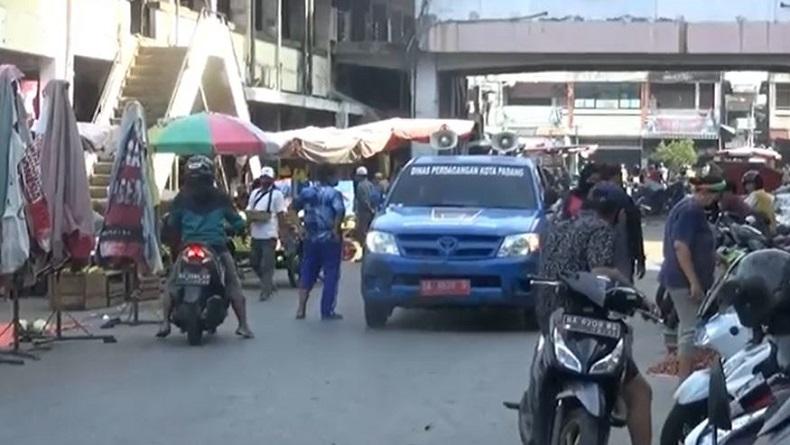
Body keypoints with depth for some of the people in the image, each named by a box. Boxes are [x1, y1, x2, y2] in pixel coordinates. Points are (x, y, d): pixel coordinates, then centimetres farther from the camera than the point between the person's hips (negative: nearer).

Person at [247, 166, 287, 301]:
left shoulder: (276, 194, -4)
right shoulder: (255, 193, 14)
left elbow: (281, 215, -6)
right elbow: (248, 211, 17)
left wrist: (282, 233, -10)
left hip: (269, 234, -7)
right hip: (255, 234, 7)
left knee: (267, 265, -5)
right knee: (254, 262, 13)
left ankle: (265, 291, 2)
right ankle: (269, 284, 30)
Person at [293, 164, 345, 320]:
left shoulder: (307, 192, 6)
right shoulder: (333, 193, -11)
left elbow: (295, 207, 13)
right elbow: (340, 211, -27)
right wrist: (336, 229, -20)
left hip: (311, 239, 5)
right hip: (329, 239, -5)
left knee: (307, 273, 14)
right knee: (331, 274, 4)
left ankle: (301, 309, 8)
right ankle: (327, 311, 4)